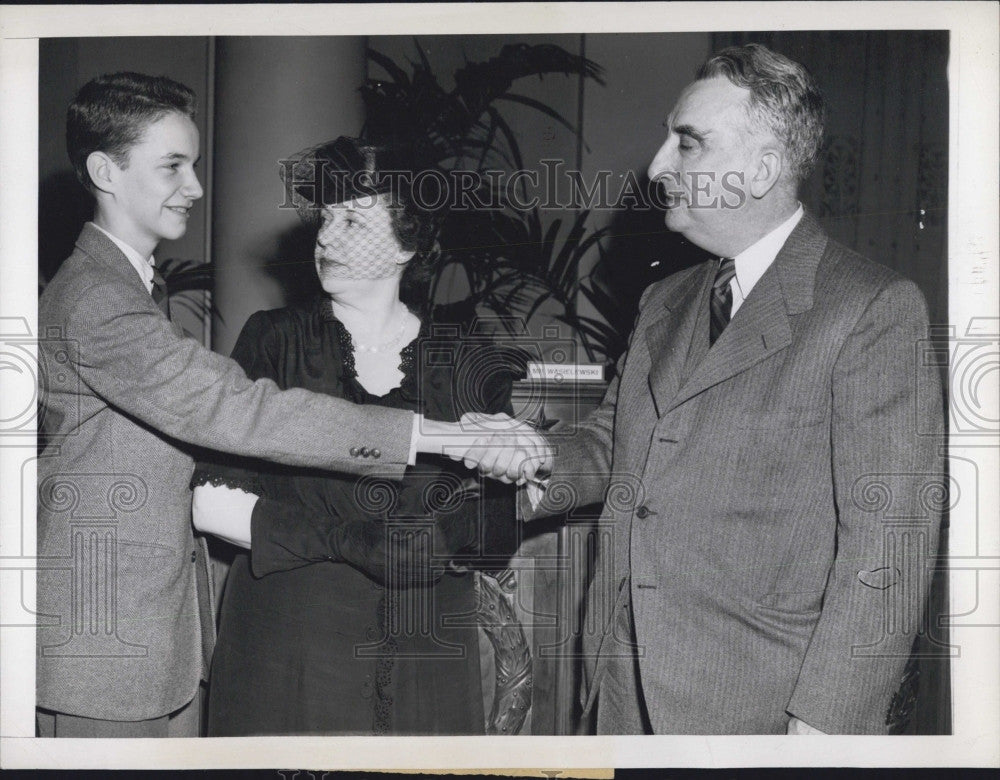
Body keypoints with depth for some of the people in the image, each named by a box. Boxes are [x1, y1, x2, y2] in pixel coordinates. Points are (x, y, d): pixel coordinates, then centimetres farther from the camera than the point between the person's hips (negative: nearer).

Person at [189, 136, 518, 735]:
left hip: (429, 655, 1)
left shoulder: (469, 361, 5)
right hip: (287, 645, -1)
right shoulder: (273, 342, 2)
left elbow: (508, 514, 2)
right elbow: (212, 503, -4)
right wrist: (347, 539, -14)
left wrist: (452, 532, -16)